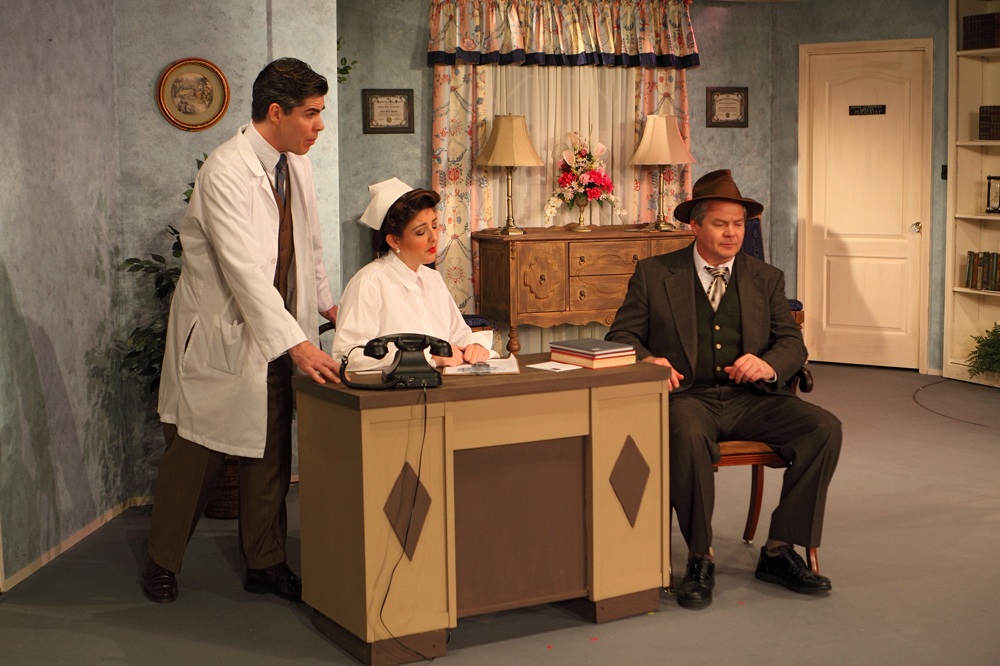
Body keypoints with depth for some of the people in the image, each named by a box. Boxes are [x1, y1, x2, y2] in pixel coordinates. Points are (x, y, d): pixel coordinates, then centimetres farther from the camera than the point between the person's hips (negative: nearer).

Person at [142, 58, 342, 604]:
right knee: (195, 453, 5)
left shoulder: (296, 165, 4)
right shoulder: (225, 172, -22)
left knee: (271, 453, 10)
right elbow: (246, 271, -30)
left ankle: (265, 564, 23)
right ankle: (162, 561, 24)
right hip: (219, 334, -7)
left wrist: (325, 302, 18)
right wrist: (297, 344, -34)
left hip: (275, 334, 7)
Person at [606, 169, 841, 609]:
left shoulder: (766, 279, 16)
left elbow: (792, 342, 12)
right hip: (687, 396, -3)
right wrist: (646, 359, -18)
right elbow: (622, 336, 6)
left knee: (824, 428, -21)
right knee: (688, 436, -38)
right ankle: (700, 558, -21)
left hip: (750, 398, 3)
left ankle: (779, 551, -12)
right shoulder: (655, 274, 9)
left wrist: (769, 365, -12)